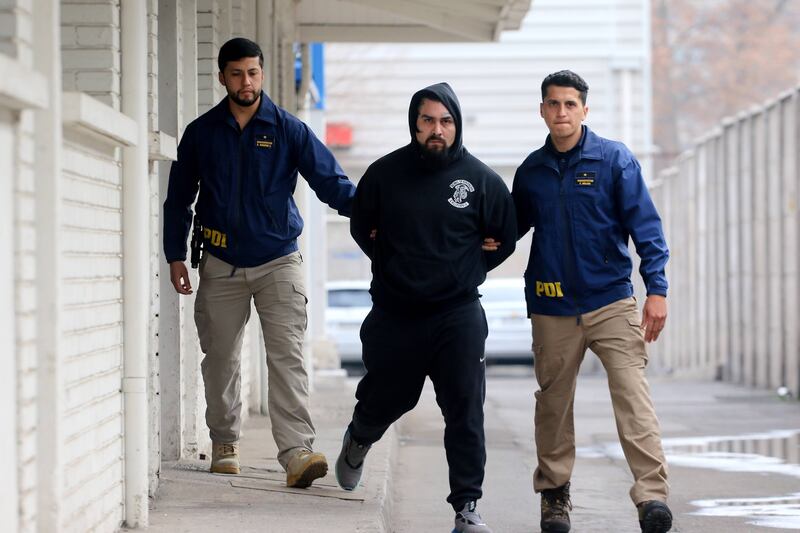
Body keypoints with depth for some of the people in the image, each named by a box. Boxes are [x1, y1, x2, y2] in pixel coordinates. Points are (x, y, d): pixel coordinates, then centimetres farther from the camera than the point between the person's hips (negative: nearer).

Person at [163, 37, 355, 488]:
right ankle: (225, 443, 25)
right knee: (221, 358, 9)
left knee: (287, 356, -13)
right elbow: (179, 198, 12)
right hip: (221, 265, 2)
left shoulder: (289, 130, -1)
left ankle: (297, 452, -20)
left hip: (278, 262, -2)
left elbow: (329, 180, -9)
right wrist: (176, 256, 7)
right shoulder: (201, 133, 5)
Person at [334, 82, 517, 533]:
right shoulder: (385, 173, -2)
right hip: (395, 314, 1)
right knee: (386, 398, 16)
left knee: (465, 412, -7)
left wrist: (466, 273, 6)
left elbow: (504, 239, 10)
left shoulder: (481, 179, -2)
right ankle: (358, 442, 51)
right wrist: (393, 267, 8)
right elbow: (362, 228, 14)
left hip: (458, 317, -1)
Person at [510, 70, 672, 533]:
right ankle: (554, 493, 23)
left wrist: (657, 288, -13)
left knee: (634, 398, -14)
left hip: (611, 300, -3)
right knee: (554, 404, 9)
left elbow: (645, 226, -4)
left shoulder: (615, 159, -1)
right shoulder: (531, 171, 8)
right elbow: (510, 228, 20)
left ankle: (653, 495, -19)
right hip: (552, 308, 3)